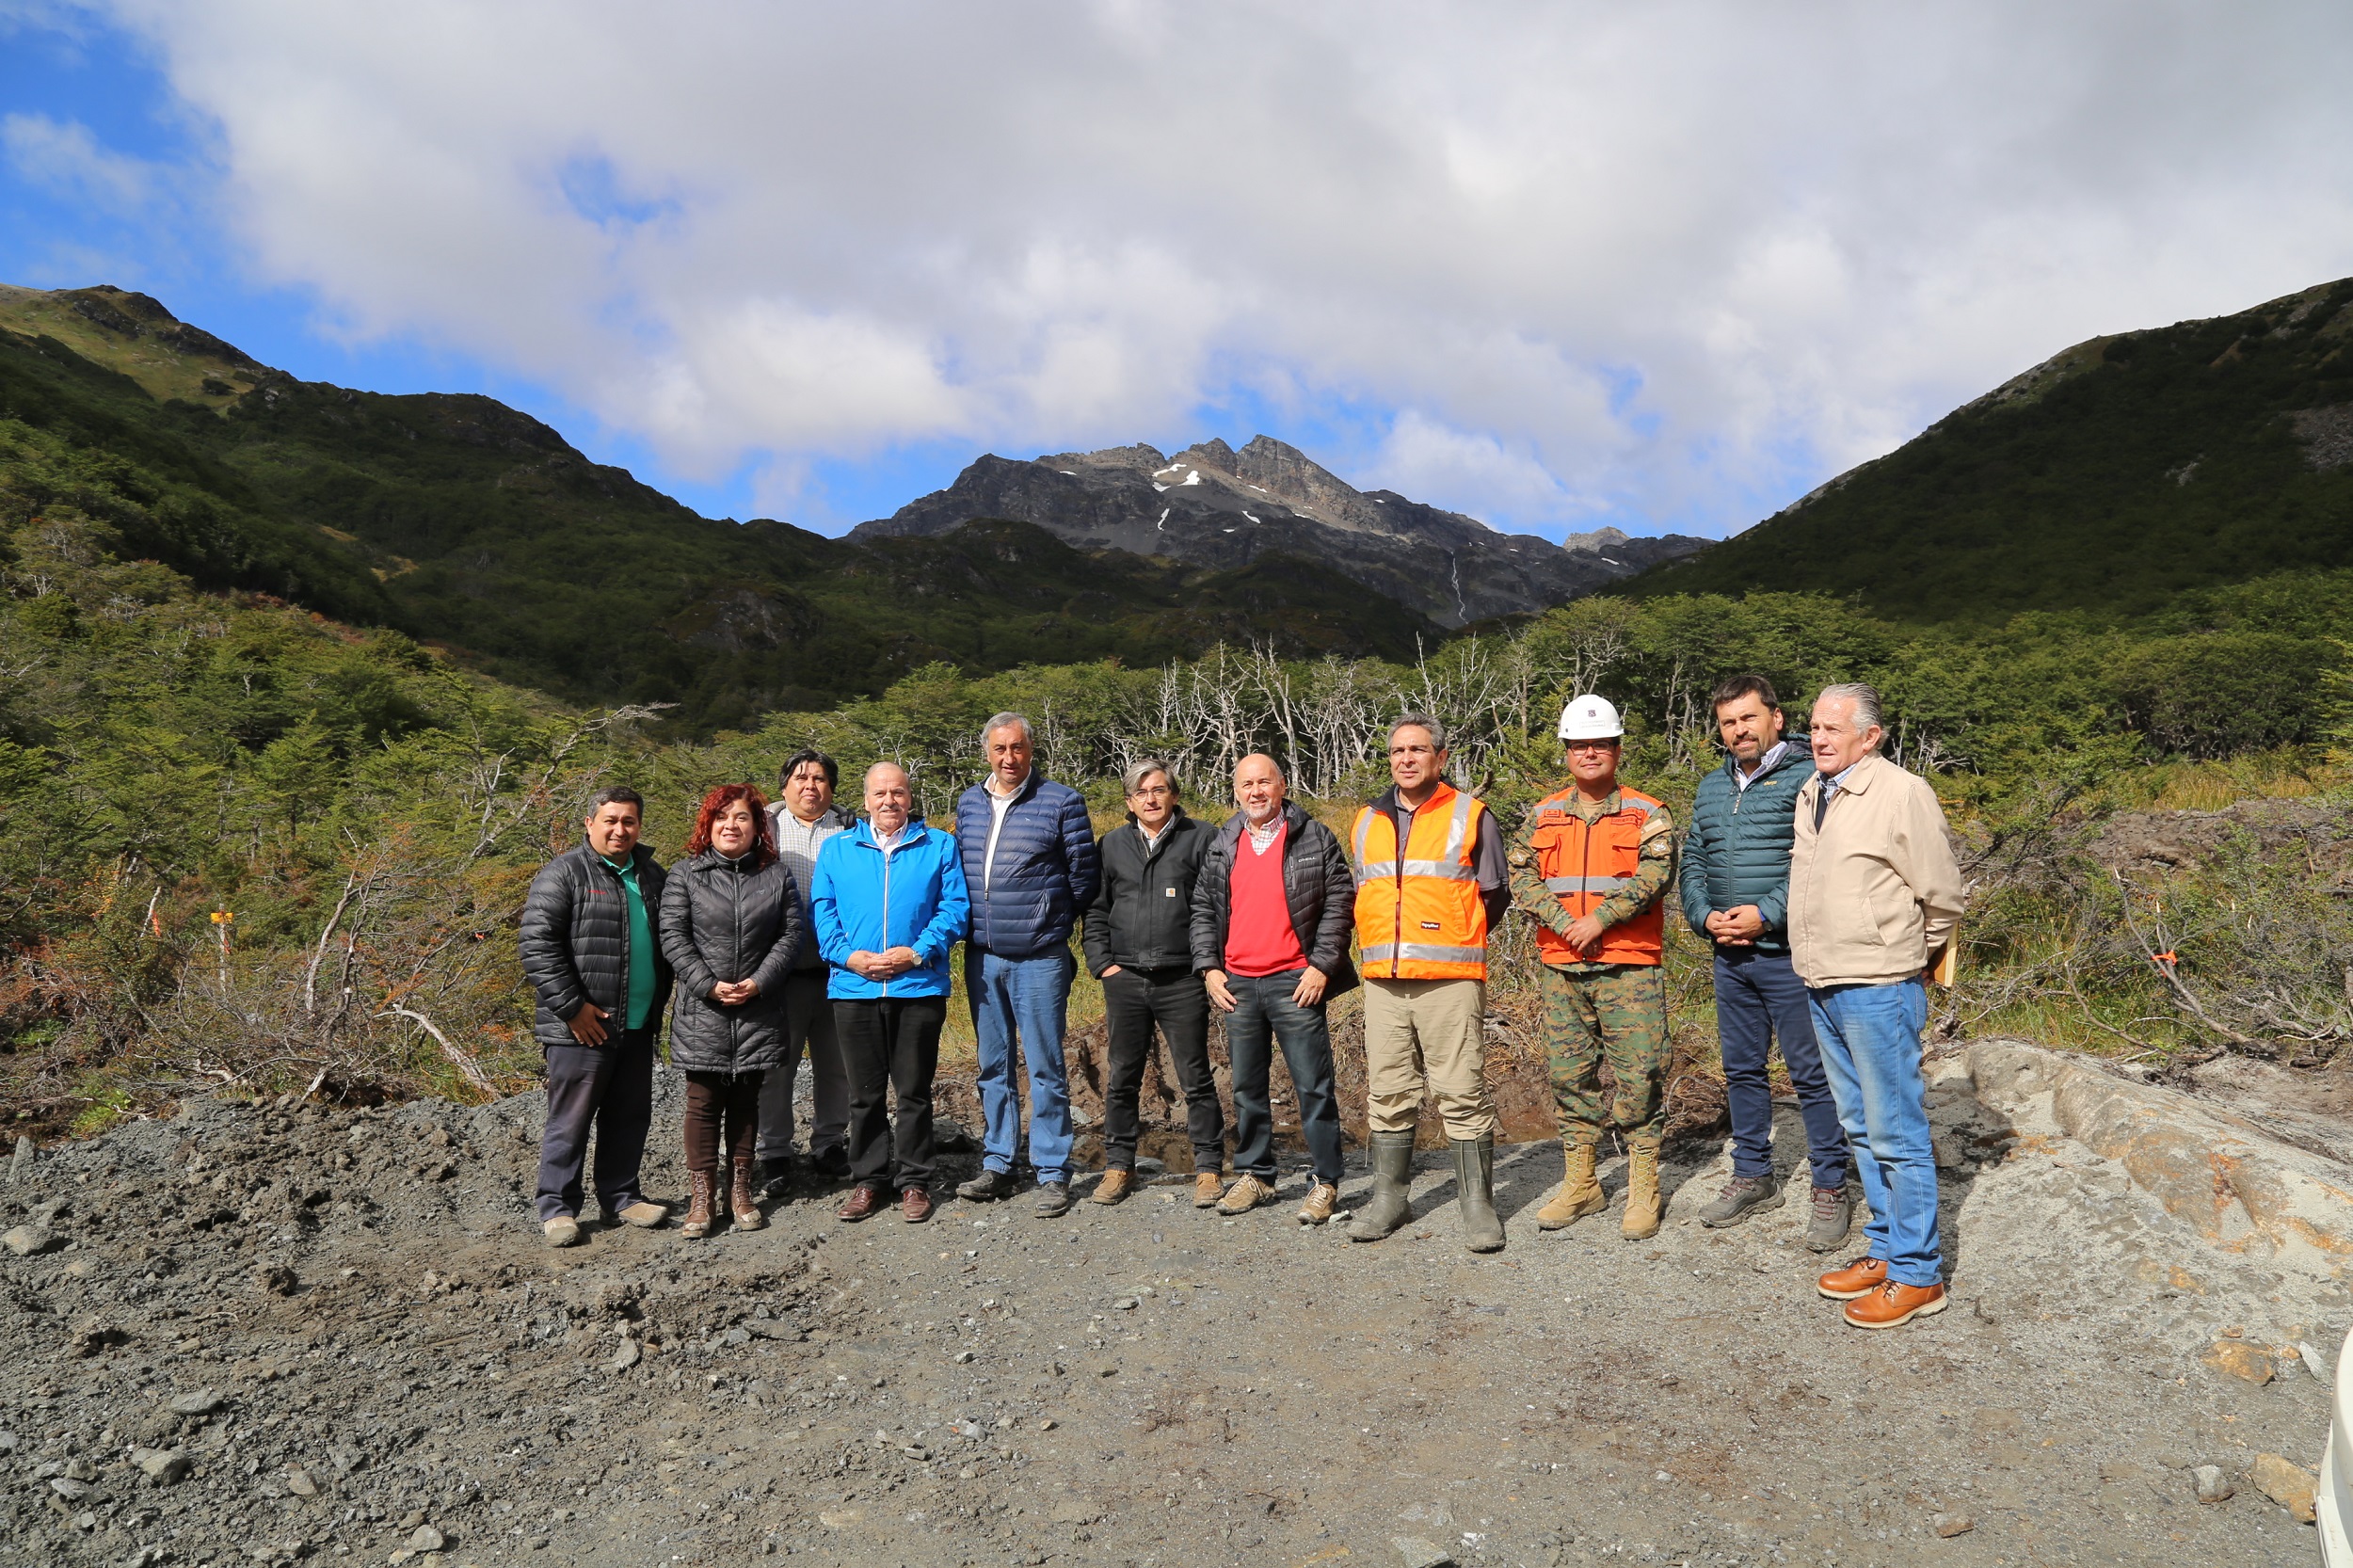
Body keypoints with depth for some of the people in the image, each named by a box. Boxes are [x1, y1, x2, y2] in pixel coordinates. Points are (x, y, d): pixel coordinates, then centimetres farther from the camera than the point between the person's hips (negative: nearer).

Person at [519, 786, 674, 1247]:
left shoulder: (651, 875, 13)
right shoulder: (564, 873, -8)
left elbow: (665, 941, 24)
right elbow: (537, 944, -15)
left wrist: (658, 1001, 17)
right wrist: (573, 1006, -17)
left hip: (637, 1025, 7)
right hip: (581, 1028, -6)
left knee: (630, 1115, 13)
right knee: (570, 1119, 1)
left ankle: (620, 1197, 26)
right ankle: (557, 1208, 12)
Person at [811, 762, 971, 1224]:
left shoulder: (939, 846, 6)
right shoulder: (836, 849, 11)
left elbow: (956, 906, -1)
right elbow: (822, 911, 5)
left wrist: (918, 952, -14)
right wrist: (849, 955, -11)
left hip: (919, 987, -1)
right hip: (854, 988, 2)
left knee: (914, 1091, 6)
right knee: (865, 1093, 10)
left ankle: (914, 1180, 17)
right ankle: (869, 1179, 22)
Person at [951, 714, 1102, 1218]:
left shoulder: (1061, 802, -5)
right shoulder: (969, 803, 9)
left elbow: (1084, 876, 0)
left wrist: (1051, 920, 7)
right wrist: (973, 922, 12)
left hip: (1039, 958, -5)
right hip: (982, 956, 5)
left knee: (1045, 1068, -1)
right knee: (993, 1067, 13)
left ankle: (1052, 1173, 8)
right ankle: (997, 1166, 23)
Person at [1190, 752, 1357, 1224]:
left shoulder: (1315, 839, 0)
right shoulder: (1221, 846, 12)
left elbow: (1338, 903, -3)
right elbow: (1203, 909, 15)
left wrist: (1321, 966, -9)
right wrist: (1209, 968, 5)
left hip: (1295, 982, -4)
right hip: (1237, 984, 4)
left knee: (1313, 1087, -1)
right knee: (1247, 1087, 11)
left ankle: (1326, 1182, 8)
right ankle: (1254, 1175, 24)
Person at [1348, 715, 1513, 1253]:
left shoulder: (1470, 816, 2)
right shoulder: (1367, 823, 15)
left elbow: (1495, 894, 7)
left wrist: (1454, 940, 8)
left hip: (1451, 980, -4)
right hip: (1383, 981, 4)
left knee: (1462, 1093, -3)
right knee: (1388, 1093, 9)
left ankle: (1477, 1204, 7)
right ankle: (1388, 1197, 19)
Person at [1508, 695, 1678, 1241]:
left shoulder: (1647, 816, 2)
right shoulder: (1544, 816, 12)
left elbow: (1653, 876, -12)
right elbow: (1521, 878, 1)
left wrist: (1599, 919, -18)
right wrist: (1564, 923, -12)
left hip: (1630, 968, -3)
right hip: (1561, 969, 4)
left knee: (1638, 1076, -2)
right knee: (1570, 1077, 9)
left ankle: (1643, 1193, 10)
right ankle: (1580, 1186, 22)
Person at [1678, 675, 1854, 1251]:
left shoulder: (1806, 780, -7)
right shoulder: (1712, 787, 15)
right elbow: (1692, 861, 15)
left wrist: (1767, 915, -20)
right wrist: (1706, 916, -1)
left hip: (1789, 953, -7)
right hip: (1730, 955, 7)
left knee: (1811, 1073, 1)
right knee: (1742, 1070, 15)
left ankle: (1832, 1189, 14)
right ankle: (1753, 1177, 29)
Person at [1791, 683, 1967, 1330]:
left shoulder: (1902, 793, -13)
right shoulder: (1810, 793, 10)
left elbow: (1944, 899, -7)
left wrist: (1908, 960, 6)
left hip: (1879, 992, -8)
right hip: (1822, 990, 8)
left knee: (1896, 1135, 0)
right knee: (1861, 1129, 17)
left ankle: (1918, 1275, 12)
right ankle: (1886, 1251, 29)